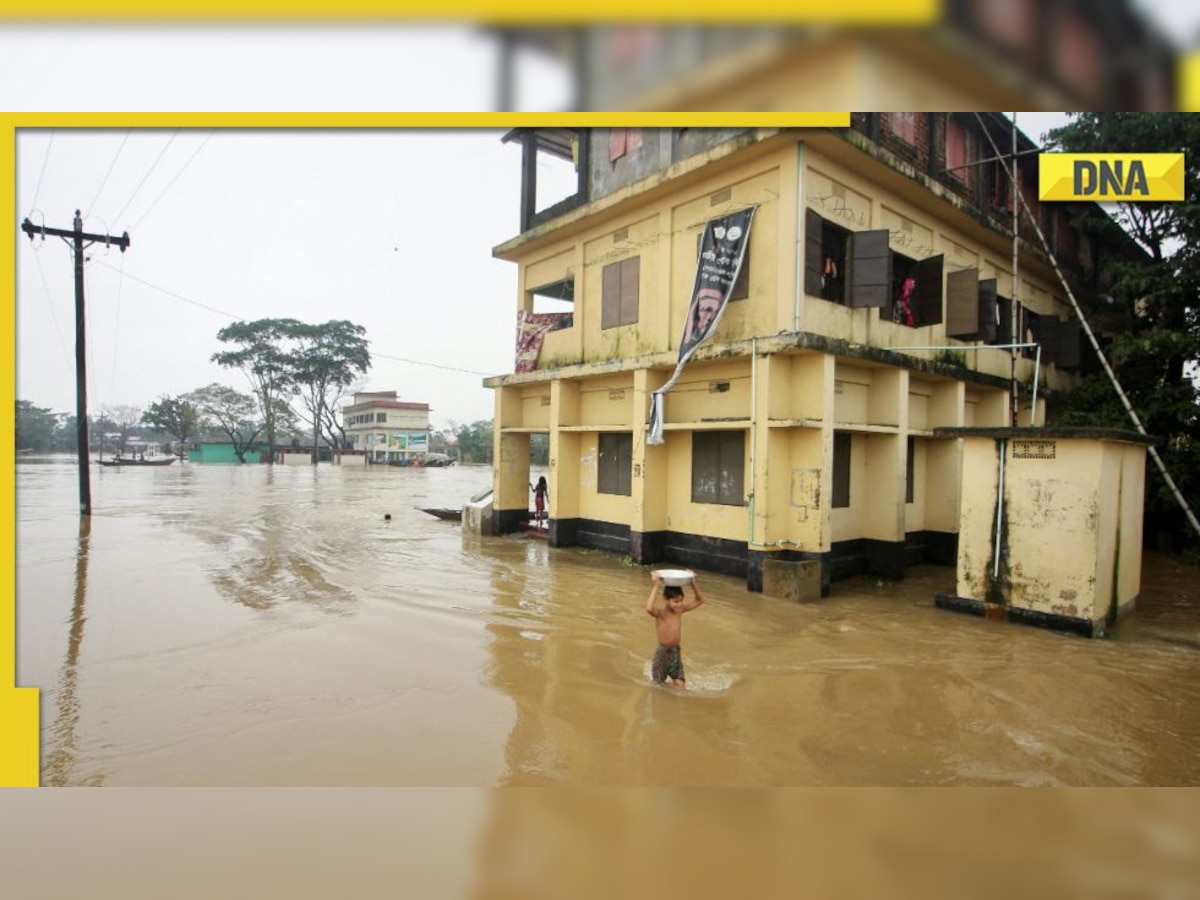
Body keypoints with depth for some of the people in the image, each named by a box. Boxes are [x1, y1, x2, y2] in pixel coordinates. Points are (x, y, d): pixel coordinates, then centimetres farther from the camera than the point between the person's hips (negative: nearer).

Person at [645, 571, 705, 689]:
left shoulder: (680, 610, -3)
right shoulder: (660, 613, -21)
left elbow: (699, 600, 5)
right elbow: (649, 608, -45)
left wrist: (693, 583, -9)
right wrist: (655, 586, -42)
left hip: (676, 652, 5)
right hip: (663, 653, -5)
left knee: (679, 686, 3)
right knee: (659, 686, 11)